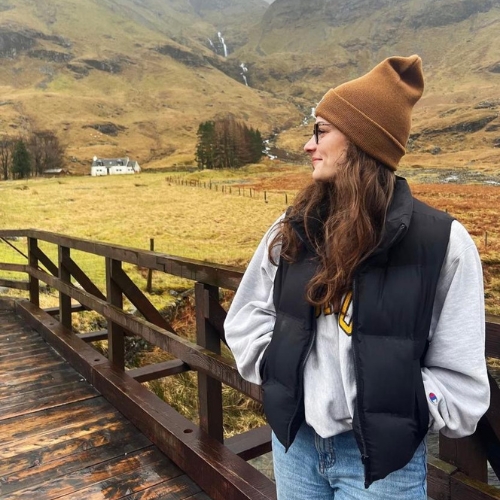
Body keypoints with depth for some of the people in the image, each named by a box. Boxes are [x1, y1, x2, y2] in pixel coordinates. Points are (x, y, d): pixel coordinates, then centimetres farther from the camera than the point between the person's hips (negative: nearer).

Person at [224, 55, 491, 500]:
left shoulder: (442, 242, -14)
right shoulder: (293, 228, -2)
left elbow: (460, 385, -10)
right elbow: (245, 318, 6)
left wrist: (385, 407, -15)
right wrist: (280, 372, -5)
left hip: (381, 458, -3)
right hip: (294, 440, 4)